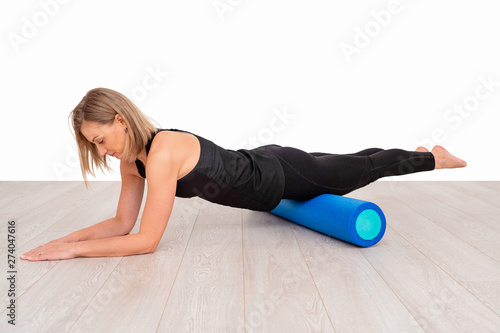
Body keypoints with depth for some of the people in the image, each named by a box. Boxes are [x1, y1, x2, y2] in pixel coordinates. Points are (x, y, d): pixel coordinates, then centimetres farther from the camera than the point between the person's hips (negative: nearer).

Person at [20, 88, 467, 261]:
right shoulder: (132, 156, -8)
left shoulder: (163, 151, -34)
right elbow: (123, 222, 0)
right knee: (347, 166, 27)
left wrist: (74, 250, -29)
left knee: (363, 168, 14)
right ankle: (425, 158, 55)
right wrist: (68, 237, -10)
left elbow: (147, 240, -34)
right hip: (262, 171, 7)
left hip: (281, 174, -7)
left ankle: (434, 157, 43)